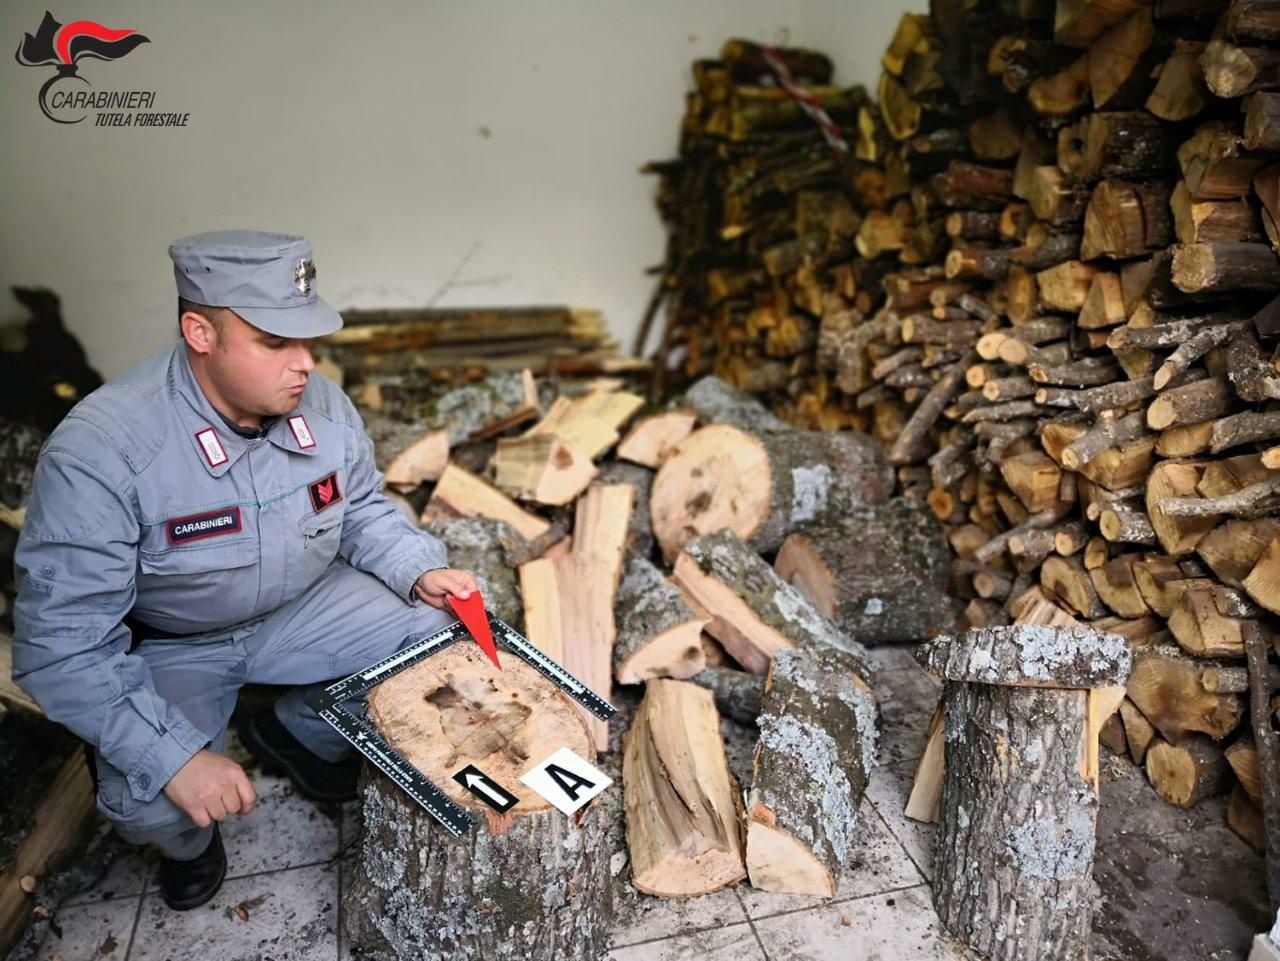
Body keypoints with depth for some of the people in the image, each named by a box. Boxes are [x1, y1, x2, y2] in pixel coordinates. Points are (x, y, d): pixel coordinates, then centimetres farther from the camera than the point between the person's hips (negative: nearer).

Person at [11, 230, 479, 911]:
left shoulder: (325, 405, -15)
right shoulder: (99, 452, -31)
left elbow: (362, 509, 5)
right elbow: (61, 645, -27)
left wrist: (420, 571, -14)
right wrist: (177, 757, -34)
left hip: (303, 609, 4)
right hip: (168, 648, -4)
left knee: (442, 632, -10)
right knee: (151, 801, -27)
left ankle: (300, 733, 17)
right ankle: (190, 843, 15)